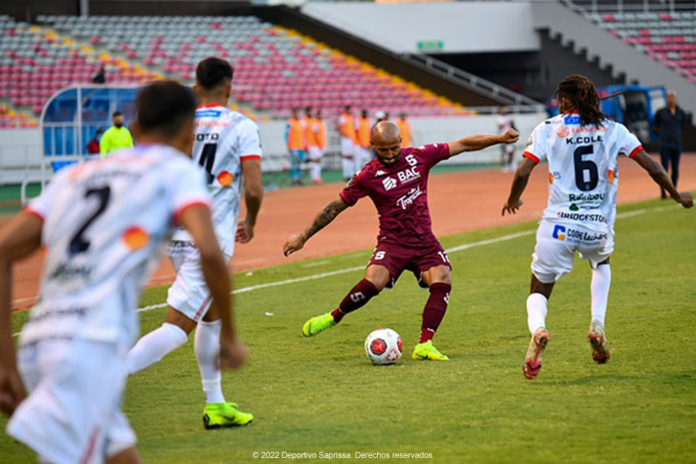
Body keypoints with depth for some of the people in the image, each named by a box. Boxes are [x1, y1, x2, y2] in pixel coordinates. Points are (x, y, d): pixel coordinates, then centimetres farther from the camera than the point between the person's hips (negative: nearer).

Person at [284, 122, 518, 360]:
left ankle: (424, 345, -20)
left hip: (424, 241, 3)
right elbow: (335, 207, 2)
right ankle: (334, 317, 0)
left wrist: (500, 139, 5)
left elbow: (463, 145, 8)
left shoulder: (419, 157, 1)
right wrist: (303, 237, 1)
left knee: (442, 280, -23)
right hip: (392, 241, -3)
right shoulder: (368, 176, -5)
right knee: (373, 282, -28)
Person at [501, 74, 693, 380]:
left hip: (558, 226, -2)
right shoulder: (612, 130, 6)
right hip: (599, 228, 2)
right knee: (601, 263, 37)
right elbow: (651, 166, 4)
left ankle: (537, 329, -23)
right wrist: (676, 195, 19)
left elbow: (523, 173, -6)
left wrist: (513, 200, 14)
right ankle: (597, 325, 15)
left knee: (539, 291, 13)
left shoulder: (548, 129, 1)